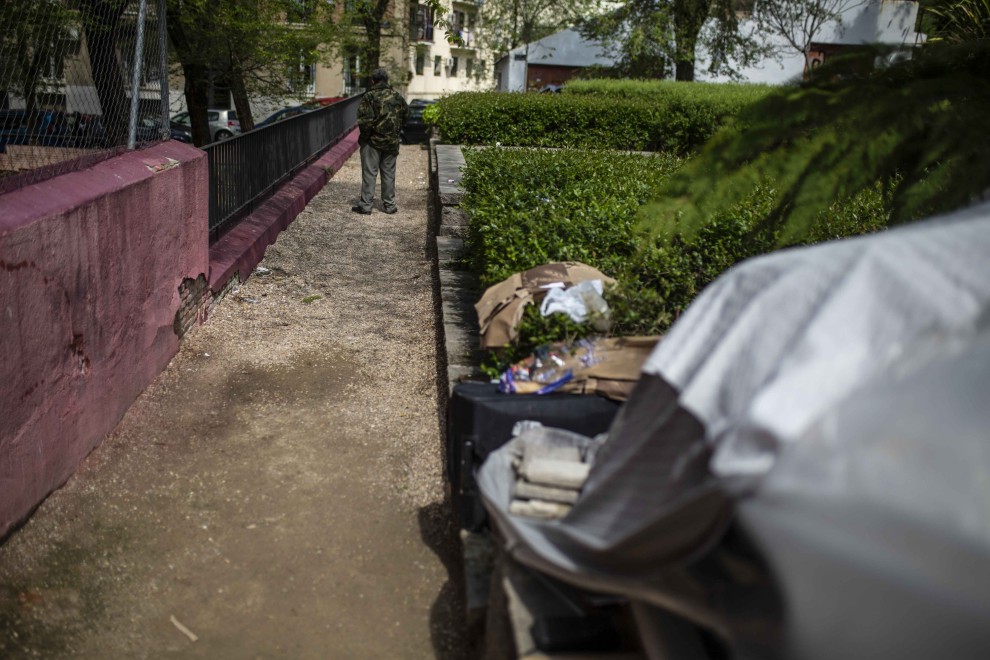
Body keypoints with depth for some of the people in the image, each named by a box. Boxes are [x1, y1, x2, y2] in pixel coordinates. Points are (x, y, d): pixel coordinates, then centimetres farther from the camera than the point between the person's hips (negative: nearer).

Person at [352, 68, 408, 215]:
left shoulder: (370, 96, -12)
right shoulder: (397, 96, 4)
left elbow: (365, 119, -17)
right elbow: (405, 114, 8)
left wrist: (364, 136, -4)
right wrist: (395, 131, 14)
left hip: (372, 141, -4)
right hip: (392, 142, 4)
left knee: (369, 173, 2)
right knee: (389, 173, 12)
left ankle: (365, 205, 3)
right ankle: (389, 205, 16)